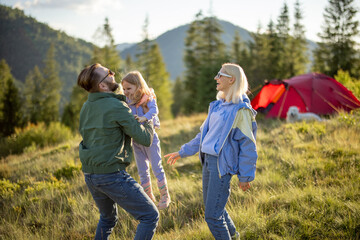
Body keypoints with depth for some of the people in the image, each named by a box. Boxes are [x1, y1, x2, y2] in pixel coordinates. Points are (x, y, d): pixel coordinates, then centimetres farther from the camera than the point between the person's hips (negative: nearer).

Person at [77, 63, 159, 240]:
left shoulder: (86, 107, 8)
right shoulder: (116, 107, -17)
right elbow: (145, 139, -16)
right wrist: (149, 122, 7)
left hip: (90, 175, 9)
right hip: (112, 175, -9)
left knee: (108, 218, 30)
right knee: (150, 216, 0)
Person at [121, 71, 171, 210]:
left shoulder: (148, 98, -12)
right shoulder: (127, 102, 2)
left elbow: (154, 110, -30)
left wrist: (144, 117, -48)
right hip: (136, 140, 5)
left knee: (157, 168, 1)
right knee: (142, 171, 11)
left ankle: (165, 196, 15)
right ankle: (149, 197, 23)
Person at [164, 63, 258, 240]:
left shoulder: (240, 109, -13)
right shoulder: (218, 105, 12)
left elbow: (248, 145, -13)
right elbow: (204, 134, 21)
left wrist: (245, 176, -12)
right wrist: (182, 152, 23)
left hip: (222, 163, -9)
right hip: (208, 159, 9)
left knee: (212, 215, -7)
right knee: (211, 206, 21)